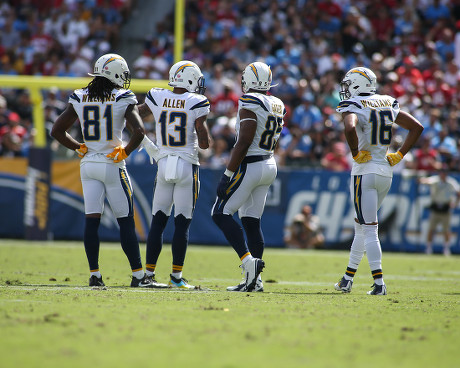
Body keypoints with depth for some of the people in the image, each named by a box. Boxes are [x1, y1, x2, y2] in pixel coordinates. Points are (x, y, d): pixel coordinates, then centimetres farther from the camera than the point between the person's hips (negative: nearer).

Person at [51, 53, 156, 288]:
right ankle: (138, 275, 5)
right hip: (112, 166, -4)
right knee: (126, 221, 3)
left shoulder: (80, 99, 4)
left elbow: (57, 131, 7)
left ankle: (94, 275, 3)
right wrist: (125, 152, -5)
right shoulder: (123, 99, -8)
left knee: (91, 220, 4)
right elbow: (138, 131, -19)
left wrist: (79, 148, 14)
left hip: (88, 164, 4)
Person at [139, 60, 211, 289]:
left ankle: (149, 273, 9)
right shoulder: (197, 103, -8)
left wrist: (147, 144, 20)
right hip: (187, 165, -3)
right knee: (182, 224, 1)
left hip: (163, 164, 3)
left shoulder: (157, 99, 1)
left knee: (158, 221, 10)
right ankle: (176, 277, 1)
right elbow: (204, 143, -7)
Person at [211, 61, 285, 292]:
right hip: (269, 166, 8)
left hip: (250, 166, -8)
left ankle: (249, 260, -17)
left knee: (221, 213, -3)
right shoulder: (277, 106, 11)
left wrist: (228, 175, -18)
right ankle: (254, 280, 8)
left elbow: (244, 143, -19)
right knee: (251, 220, 10)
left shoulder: (250, 103, -15)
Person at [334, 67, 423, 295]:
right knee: (361, 225, 18)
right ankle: (348, 279, 25)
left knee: (369, 229, -6)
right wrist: (399, 156, 14)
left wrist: (355, 153, -16)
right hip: (385, 172, 7)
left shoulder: (352, 107, -10)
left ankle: (379, 283, -11)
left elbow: (350, 128, -32)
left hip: (365, 171, -7)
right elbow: (417, 127, 14)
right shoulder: (388, 105, 11)